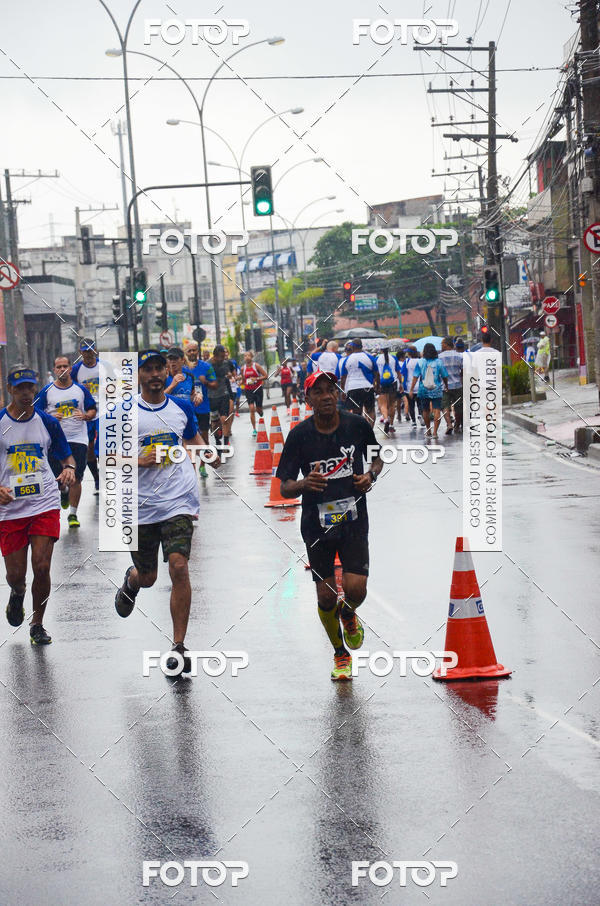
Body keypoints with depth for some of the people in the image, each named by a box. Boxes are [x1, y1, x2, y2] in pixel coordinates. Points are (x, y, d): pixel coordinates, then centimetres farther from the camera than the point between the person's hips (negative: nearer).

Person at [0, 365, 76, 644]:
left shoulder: (47, 422, 4)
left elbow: (66, 457, 15)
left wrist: (69, 469, -9)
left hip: (45, 505, 1)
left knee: (41, 567, -10)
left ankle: (37, 624, 11)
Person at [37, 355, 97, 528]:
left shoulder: (80, 390, 6)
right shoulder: (47, 391, 2)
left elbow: (93, 410, 13)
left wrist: (85, 416, -9)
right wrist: (51, 418, -14)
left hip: (78, 439, 0)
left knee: (75, 479, -7)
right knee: (58, 477, 6)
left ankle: (73, 514, 4)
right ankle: (64, 492, 42)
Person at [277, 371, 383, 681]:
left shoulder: (357, 425, -4)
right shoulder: (299, 435, -8)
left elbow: (377, 458, 15)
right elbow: (285, 487, -5)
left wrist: (370, 475, -7)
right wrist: (305, 483, -26)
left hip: (353, 520, 0)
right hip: (317, 524, 0)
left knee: (356, 590, -13)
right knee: (326, 597, 3)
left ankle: (348, 615, 26)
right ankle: (341, 654, 29)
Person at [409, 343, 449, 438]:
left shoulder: (420, 362, -3)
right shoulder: (439, 362, -3)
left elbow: (415, 377, -5)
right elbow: (444, 376, 4)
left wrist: (412, 389, -1)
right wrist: (446, 386, 20)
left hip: (424, 391, 1)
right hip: (436, 391, -1)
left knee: (425, 410, 15)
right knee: (437, 410, -3)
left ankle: (428, 431, 25)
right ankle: (435, 431, -13)